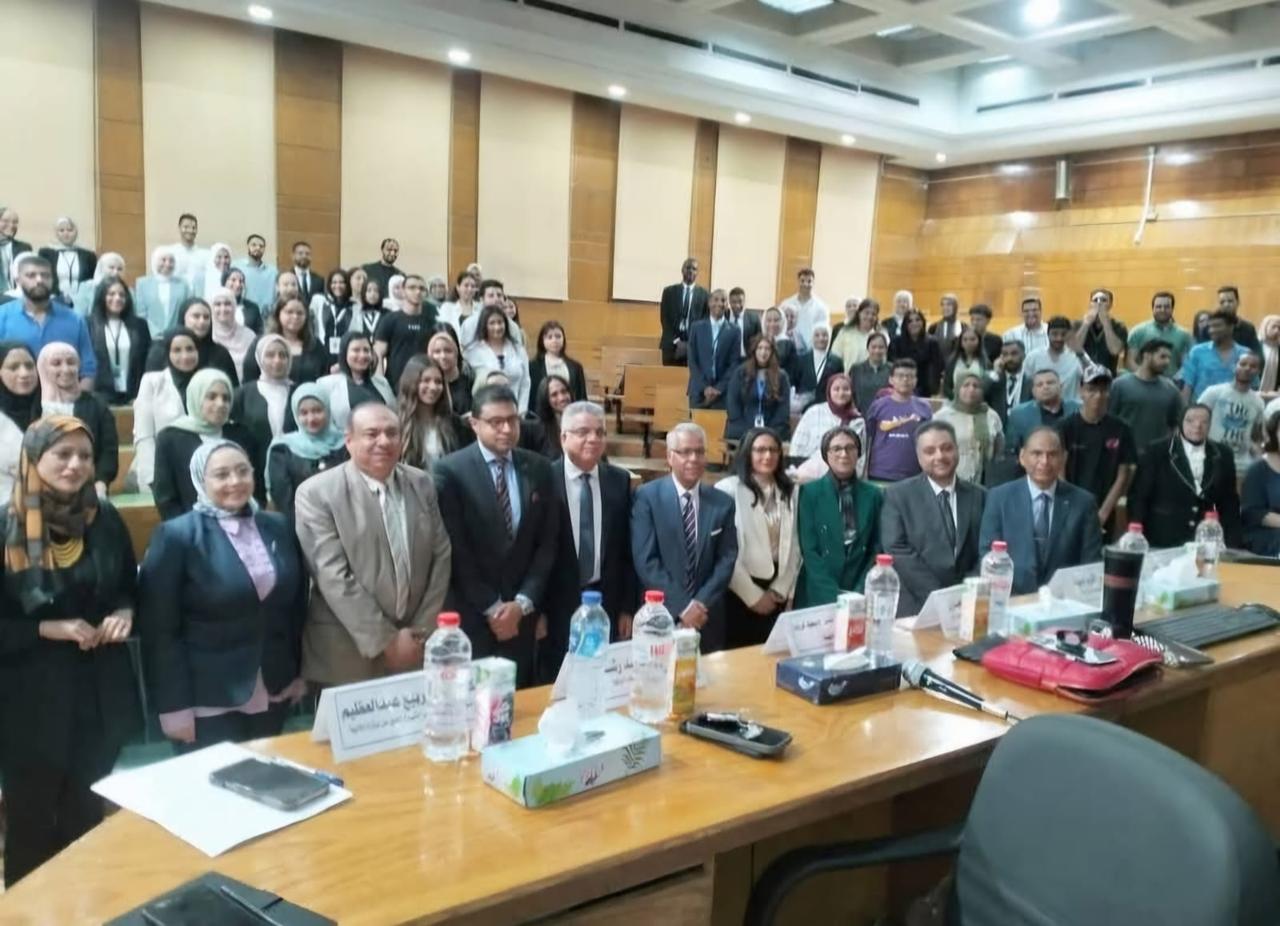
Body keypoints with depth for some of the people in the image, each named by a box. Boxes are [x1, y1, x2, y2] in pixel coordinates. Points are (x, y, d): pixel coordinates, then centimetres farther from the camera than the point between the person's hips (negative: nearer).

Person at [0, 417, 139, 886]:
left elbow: (130, 586, 11)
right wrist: (48, 628, -20)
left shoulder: (105, 518, -1)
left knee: (87, 816, 18)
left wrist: (124, 613, -9)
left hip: (99, 688, 4)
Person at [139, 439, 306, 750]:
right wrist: (174, 705, -13)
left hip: (273, 694, 5)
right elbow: (158, 630, -11)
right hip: (207, 702, -4)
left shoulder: (278, 527, 4)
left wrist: (299, 672, 11)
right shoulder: (176, 536, -10)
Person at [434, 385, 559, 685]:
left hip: (521, 612, 3)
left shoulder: (539, 468, 4)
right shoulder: (450, 471, -8)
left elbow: (547, 543, 4)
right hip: (469, 613, -3)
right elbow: (455, 550, -9)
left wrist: (524, 602, -5)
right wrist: (491, 607, -9)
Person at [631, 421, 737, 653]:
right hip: (660, 616, -3)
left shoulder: (723, 503, 6)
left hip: (707, 619, 3)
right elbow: (645, 561, -10)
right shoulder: (647, 496, -5)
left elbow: (726, 560, 2)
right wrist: (681, 606, -14)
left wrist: (702, 603, -11)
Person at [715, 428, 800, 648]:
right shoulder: (728, 489, -10)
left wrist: (781, 589, 1)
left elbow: (794, 545, 9)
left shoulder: (790, 491, 8)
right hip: (740, 592, -5)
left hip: (775, 591, 5)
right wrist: (753, 595, -9)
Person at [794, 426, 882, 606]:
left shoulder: (874, 495, 7)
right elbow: (808, 550, -6)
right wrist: (834, 596, -13)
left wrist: (861, 593, -6)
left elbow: (877, 550, 7)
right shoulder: (810, 492, -1)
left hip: (860, 596, 2)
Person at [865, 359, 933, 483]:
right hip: (880, 475, -1)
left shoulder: (924, 408, 2)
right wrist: (864, 472, 6)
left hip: (914, 476, 1)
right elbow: (867, 439, 6)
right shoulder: (878, 406, 0)